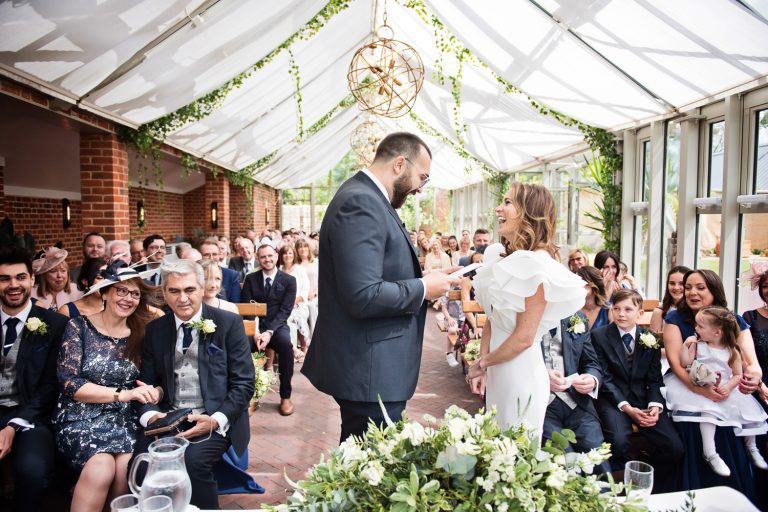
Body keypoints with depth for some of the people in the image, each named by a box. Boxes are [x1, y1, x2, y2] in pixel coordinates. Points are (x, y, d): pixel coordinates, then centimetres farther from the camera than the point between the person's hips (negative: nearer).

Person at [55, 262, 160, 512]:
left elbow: (148, 383, 12)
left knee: (127, 466, -27)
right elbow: (69, 384, -8)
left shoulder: (140, 334, 7)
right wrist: (122, 394, -16)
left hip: (123, 419, 2)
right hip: (80, 418, -2)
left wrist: (151, 393, -12)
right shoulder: (79, 327, -1)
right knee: (102, 466, -30)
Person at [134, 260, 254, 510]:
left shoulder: (229, 323, -2)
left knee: (193, 459, -30)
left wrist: (216, 420, -19)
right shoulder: (155, 329, 9)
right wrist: (151, 415, -11)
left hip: (215, 421, -3)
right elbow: (146, 383, 10)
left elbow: (243, 383, -5)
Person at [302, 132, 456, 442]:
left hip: (369, 367, 10)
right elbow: (363, 296, -27)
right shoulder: (360, 202, -20)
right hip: (370, 372, -10)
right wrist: (423, 288, -14)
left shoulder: (366, 198, 13)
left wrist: (422, 280, 9)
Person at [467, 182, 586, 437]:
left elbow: (524, 337, -19)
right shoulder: (501, 256, 5)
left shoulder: (537, 264, -19)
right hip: (496, 370, 7)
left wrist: (481, 363, -7)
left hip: (521, 370, -7)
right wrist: (482, 365, 2)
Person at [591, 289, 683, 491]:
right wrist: (627, 407, -16)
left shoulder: (650, 339, 9)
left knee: (674, 447, -14)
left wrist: (655, 406, -11)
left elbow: (654, 379, 8)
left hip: (643, 399, 4)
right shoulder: (599, 336, -3)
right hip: (613, 399, -4)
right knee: (618, 442, -31)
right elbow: (604, 378, -6)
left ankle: (659, 495, 10)